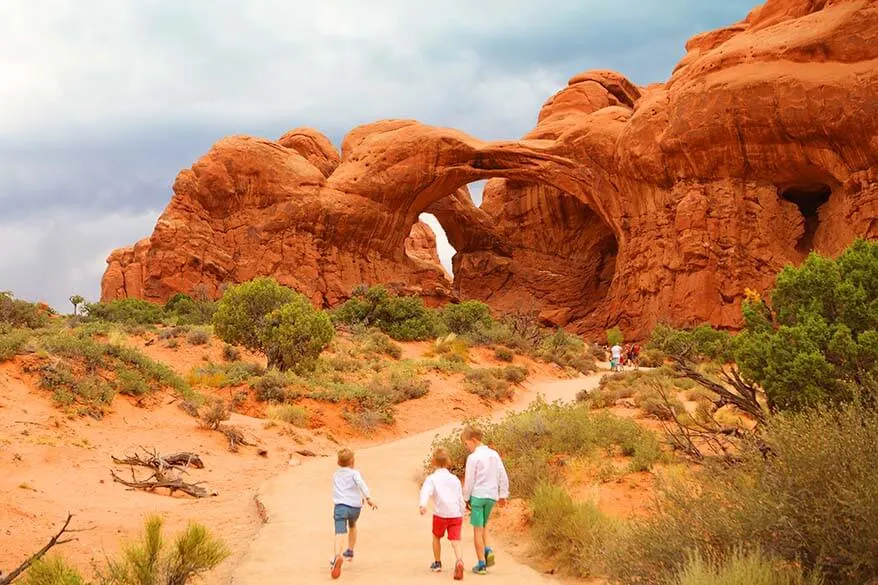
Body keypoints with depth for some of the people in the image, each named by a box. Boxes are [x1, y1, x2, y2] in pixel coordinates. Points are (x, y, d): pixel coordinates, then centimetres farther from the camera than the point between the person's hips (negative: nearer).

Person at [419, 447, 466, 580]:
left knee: (436, 537, 22)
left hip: (440, 514, -2)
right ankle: (459, 561, -29)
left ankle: (437, 563, 32)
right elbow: (460, 498, 17)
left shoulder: (432, 478, 3)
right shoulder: (454, 479, 14)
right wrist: (462, 514, 25)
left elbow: (426, 491, -18)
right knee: (455, 540, -2)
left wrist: (422, 504, -33)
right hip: (456, 514, 2)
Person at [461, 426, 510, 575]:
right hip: (492, 496, 6)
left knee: (477, 529, 2)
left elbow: (469, 481, -9)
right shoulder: (494, 454, 7)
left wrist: (465, 498, 1)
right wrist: (503, 495, 17)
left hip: (477, 495, -6)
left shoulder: (473, 457, -11)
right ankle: (488, 550, 1)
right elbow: (503, 476, 9)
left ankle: (481, 565, 2)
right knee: (483, 525, 24)